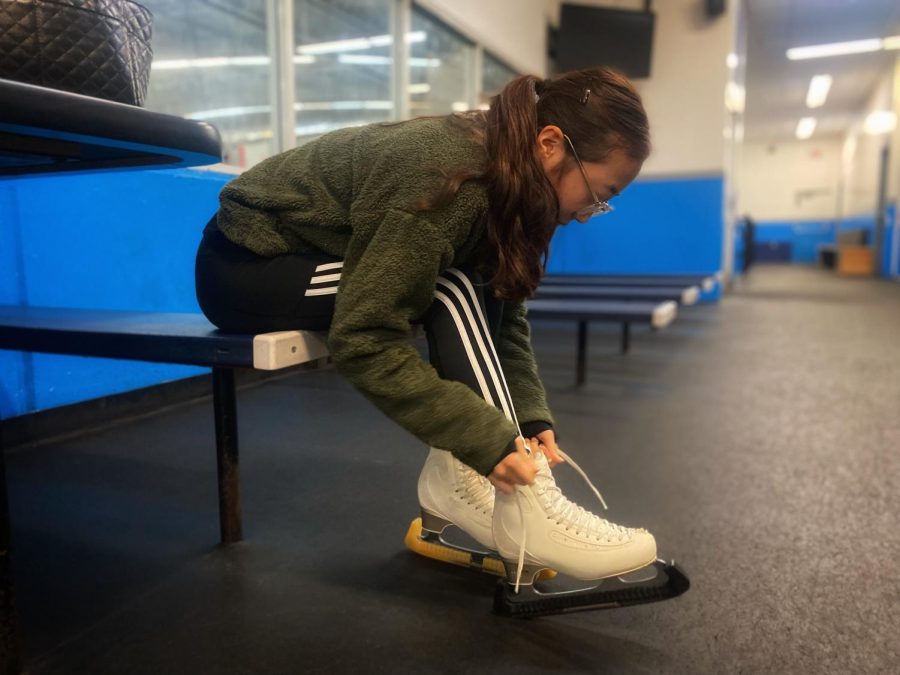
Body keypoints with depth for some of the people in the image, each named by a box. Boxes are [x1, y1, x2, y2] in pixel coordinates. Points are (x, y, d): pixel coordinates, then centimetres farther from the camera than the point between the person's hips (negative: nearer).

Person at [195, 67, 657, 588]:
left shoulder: (505, 173, -4)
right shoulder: (449, 181, -31)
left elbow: (505, 314, -4)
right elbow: (362, 343, -34)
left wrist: (530, 415, -17)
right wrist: (488, 438, -33)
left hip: (309, 249, 8)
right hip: (243, 264, -8)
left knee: (474, 294, -7)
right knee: (453, 290, -24)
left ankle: (461, 475, -10)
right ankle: (518, 506, -23)